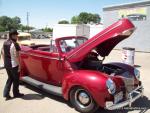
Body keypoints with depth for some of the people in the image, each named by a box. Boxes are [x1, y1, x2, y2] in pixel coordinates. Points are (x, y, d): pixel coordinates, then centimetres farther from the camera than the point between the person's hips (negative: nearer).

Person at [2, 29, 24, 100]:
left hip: (6, 64, 7)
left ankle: (6, 94, 17)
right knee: (16, 79, 11)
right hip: (14, 65, -7)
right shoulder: (15, 44, -19)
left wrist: (5, 62, 19)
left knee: (10, 78, 21)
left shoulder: (5, 43, 5)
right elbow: (16, 56, -21)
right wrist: (19, 65, -14)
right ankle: (16, 93, 25)